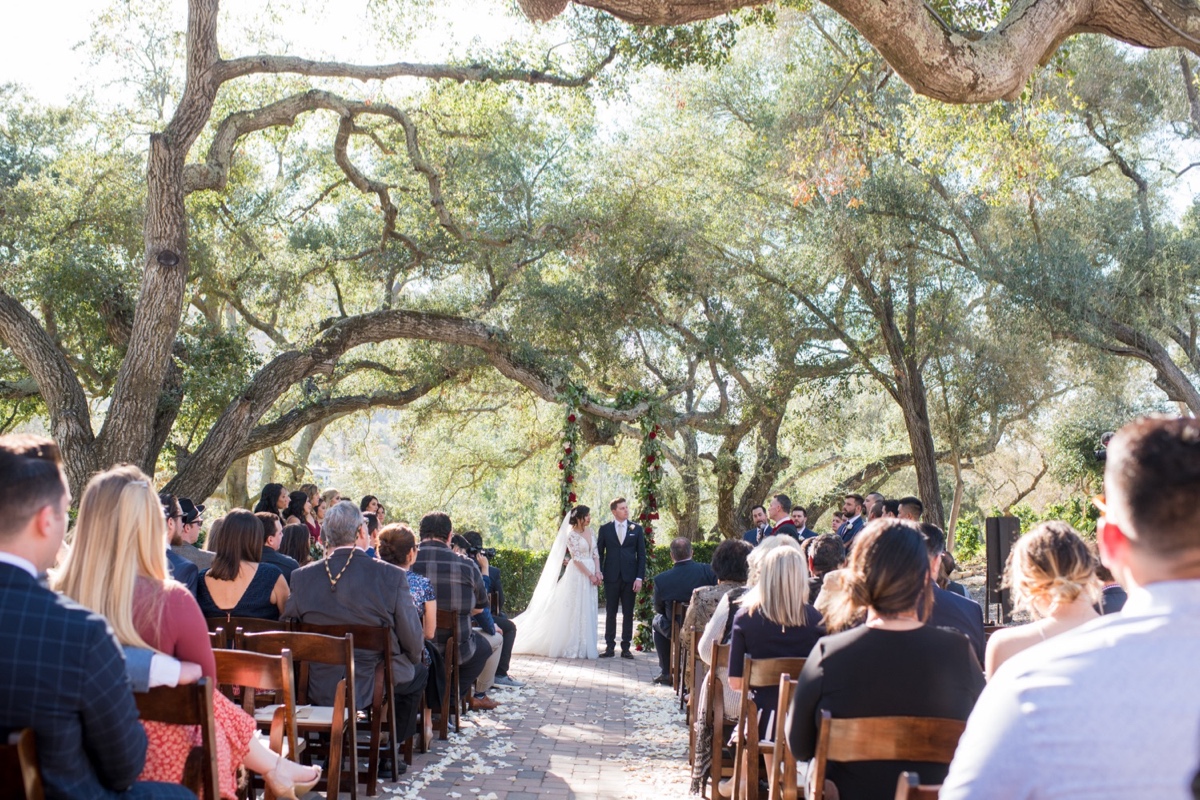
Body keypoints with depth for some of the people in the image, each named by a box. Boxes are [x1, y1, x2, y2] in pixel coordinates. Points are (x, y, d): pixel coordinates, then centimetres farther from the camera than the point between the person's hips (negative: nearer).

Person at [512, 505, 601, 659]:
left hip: (591, 574, 7)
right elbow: (576, 558, -13)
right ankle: (574, 646, 2)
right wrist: (590, 575, -14)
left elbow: (596, 554, 10)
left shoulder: (591, 532, 12)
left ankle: (586, 645, 14)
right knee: (575, 610, -3)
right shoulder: (572, 534, -9)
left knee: (589, 610, 8)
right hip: (577, 575, -7)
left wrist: (597, 573, -4)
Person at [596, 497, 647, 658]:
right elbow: (599, 553, 6)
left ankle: (625, 647, 10)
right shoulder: (605, 529, 3)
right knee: (610, 613, 4)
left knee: (628, 613, 4)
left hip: (630, 577, 1)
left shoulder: (637, 529, 5)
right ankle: (609, 646, 9)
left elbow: (641, 554, 4)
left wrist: (639, 577, -4)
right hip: (611, 577, 0)